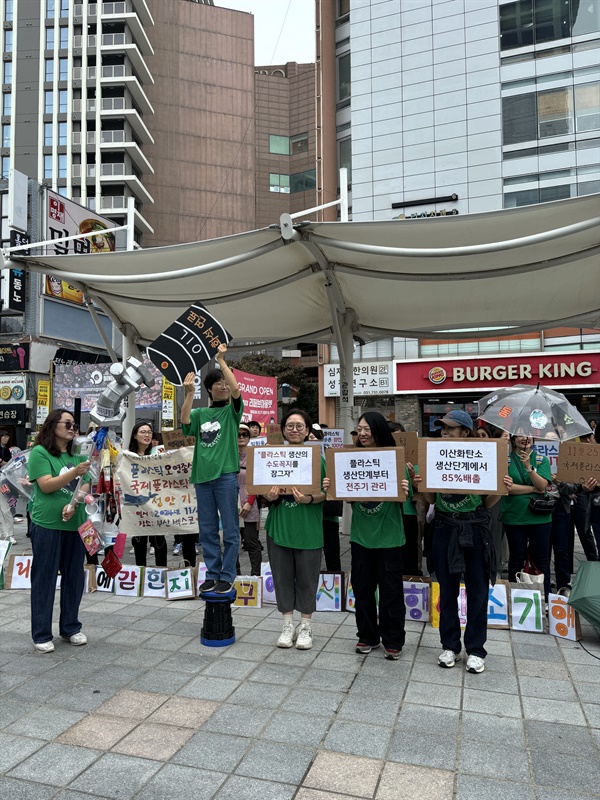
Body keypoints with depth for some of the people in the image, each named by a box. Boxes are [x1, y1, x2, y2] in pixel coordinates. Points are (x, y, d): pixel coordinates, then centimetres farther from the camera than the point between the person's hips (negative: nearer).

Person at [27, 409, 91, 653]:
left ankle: (71, 627, 25)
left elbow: (84, 487, 6)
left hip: (75, 524, 5)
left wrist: (74, 504, -13)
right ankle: (41, 635, 15)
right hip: (47, 524, -5)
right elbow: (46, 486, -15)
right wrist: (75, 472, -28)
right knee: (44, 578, 4)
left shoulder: (77, 455, 10)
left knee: (74, 576, 11)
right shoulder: (39, 452, -5)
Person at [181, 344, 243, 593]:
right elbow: (184, 422, -6)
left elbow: (236, 389, -14)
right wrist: (189, 393, -8)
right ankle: (212, 573, 21)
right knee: (207, 529, 10)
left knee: (229, 529, 1)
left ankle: (227, 576, 12)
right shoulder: (200, 413, 13)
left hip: (226, 474, -3)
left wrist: (221, 360, -11)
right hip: (202, 475, 3)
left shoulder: (232, 411, 4)